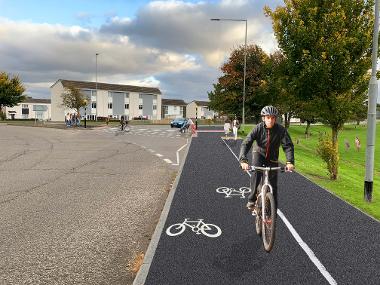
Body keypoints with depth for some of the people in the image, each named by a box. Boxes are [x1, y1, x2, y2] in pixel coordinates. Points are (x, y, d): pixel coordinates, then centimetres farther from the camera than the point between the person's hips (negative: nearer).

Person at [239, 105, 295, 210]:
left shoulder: (281, 130, -20)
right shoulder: (258, 128, -21)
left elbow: (288, 146, -24)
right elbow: (246, 143, -28)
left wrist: (290, 161, -41)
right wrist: (243, 160, -43)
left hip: (272, 158, 1)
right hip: (259, 154, -1)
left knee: (273, 186, -1)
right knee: (257, 172, -33)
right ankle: (252, 199, -18)